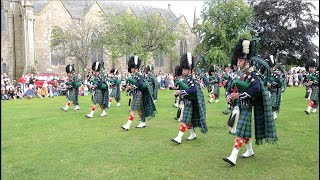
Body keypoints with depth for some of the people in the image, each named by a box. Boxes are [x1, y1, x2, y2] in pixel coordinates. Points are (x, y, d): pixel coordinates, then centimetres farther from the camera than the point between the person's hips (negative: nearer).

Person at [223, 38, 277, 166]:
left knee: (241, 129, -10)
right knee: (244, 128, 17)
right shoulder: (238, 74, 9)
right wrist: (229, 96, -9)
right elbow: (231, 86, 12)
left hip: (246, 105, -8)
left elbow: (255, 90, -24)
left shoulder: (252, 74, -13)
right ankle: (250, 151, 34)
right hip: (237, 105, 8)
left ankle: (233, 157, -11)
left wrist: (239, 95, -26)